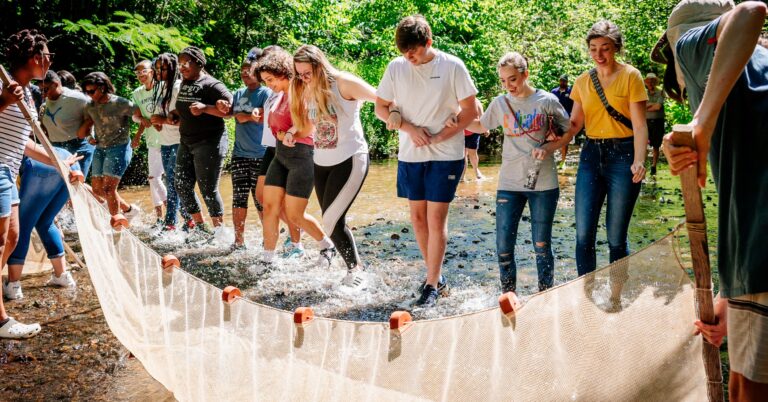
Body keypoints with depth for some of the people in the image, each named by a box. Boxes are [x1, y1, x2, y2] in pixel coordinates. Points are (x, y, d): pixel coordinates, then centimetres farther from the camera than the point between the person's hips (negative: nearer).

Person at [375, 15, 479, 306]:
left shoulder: (452, 66, -9)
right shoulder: (396, 67, -1)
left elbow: (470, 111, -6)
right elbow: (381, 107, 5)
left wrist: (438, 137, -15)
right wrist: (410, 128, -11)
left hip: (445, 155, -4)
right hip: (409, 154, 4)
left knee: (436, 219, -5)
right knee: (418, 217, 10)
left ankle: (432, 285, 4)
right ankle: (435, 274, 25)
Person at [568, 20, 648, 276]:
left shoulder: (630, 76, -3)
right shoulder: (583, 81, 10)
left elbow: (639, 124, -7)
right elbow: (574, 123, 13)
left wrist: (639, 161, -21)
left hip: (622, 155, -4)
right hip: (591, 155, 4)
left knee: (616, 238, 0)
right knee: (583, 234, -1)